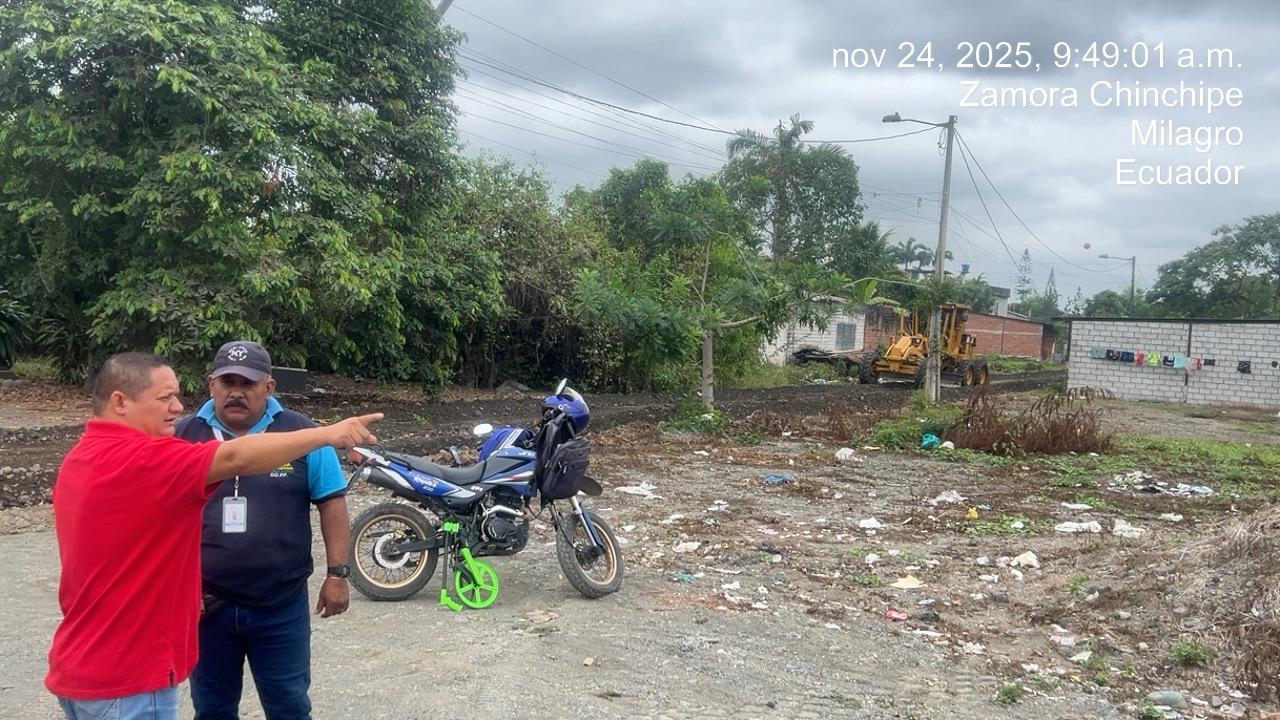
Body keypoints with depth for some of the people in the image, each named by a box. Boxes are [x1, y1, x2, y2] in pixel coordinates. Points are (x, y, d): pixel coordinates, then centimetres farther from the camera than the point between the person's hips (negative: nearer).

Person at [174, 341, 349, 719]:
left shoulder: (301, 433, -5)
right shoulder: (182, 436, -2)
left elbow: (331, 501, -2)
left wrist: (337, 572, -5)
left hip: (281, 606, -1)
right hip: (206, 604, 2)